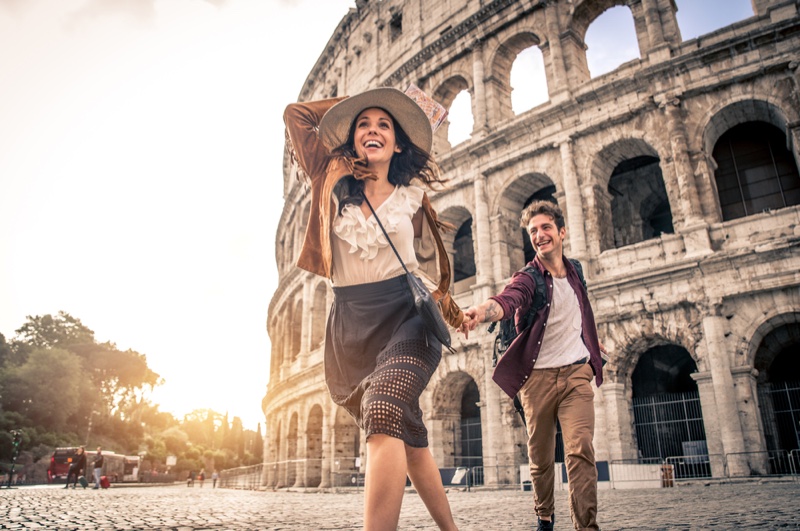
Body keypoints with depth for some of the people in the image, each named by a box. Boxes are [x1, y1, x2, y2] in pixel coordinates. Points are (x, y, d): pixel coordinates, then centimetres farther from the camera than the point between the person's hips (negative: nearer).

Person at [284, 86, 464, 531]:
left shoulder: (412, 195, 6)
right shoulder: (333, 183, 8)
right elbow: (296, 114, 15)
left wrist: (448, 309, 8)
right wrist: (351, 107, 18)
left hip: (405, 315, -2)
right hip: (350, 324, 3)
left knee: (383, 417, -30)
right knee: (410, 437, 12)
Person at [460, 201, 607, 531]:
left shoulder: (574, 271, 6)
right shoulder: (528, 278, -10)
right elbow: (507, 299, -34)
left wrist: (592, 341, 40)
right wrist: (481, 311, -56)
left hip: (576, 372, 3)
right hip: (538, 377, -2)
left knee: (580, 451, -14)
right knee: (540, 457, 10)